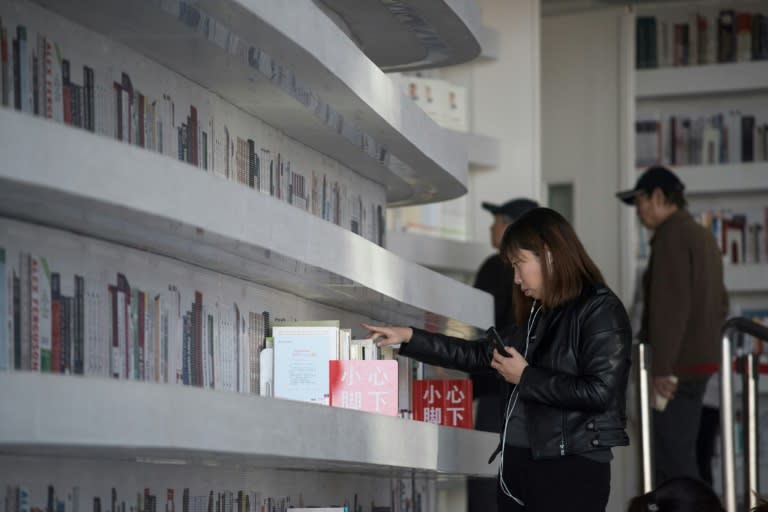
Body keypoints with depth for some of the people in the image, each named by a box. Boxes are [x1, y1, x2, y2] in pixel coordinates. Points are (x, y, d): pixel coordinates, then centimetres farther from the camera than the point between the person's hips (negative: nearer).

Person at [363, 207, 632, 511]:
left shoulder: (600, 310, -7)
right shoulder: (539, 314, 17)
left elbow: (601, 391, -17)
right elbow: (480, 354, 27)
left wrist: (527, 377, -8)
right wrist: (409, 338, 22)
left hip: (572, 469, -8)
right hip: (518, 464, 8)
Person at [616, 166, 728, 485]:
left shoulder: (672, 235, -12)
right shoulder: (703, 236, 18)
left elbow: (670, 305, -20)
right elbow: (719, 303, 21)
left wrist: (662, 367, -21)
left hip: (679, 364, -10)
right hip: (701, 361, 10)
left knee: (674, 458, -9)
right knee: (681, 452, 13)